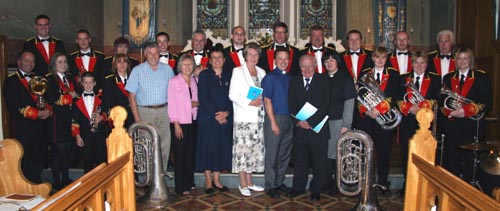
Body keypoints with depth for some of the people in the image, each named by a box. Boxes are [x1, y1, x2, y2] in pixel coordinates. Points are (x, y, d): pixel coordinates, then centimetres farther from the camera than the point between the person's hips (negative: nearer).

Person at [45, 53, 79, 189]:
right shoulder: (49, 79, -5)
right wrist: (69, 96, -9)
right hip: (57, 118, -6)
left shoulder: (70, 78, 17)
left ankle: (66, 179, 21)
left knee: (67, 149, 11)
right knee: (58, 150, -2)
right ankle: (57, 182, 8)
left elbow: (77, 93, 15)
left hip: (69, 118, 6)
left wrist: (75, 95, -6)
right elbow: (51, 99, -16)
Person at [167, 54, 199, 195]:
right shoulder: (174, 82, -5)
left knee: (191, 152, 11)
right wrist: (176, 124, -12)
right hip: (180, 123, -5)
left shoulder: (194, 81, 10)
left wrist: (197, 103, -7)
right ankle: (181, 187, 10)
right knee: (180, 154, 1)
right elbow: (172, 104, -8)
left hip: (193, 121, 5)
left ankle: (189, 182, 24)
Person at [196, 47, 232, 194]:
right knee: (208, 149, 1)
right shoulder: (204, 75, 1)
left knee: (222, 149, 7)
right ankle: (208, 181, 14)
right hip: (208, 119, -3)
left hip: (226, 119, 3)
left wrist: (226, 113, -10)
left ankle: (217, 180, 20)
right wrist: (215, 114, -14)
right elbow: (202, 98, -7)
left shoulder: (229, 75, 9)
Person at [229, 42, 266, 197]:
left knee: (255, 150, 8)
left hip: (258, 118, 5)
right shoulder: (238, 71, 0)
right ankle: (243, 184, 4)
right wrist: (250, 103, -15)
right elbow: (232, 94, -7)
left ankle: (249, 182, 18)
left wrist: (262, 101, -1)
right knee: (242, 150, -5)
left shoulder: (262, 72, 16)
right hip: (243, 117, -5)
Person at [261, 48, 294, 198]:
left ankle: (279, 182, 25)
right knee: (272, 154, 1)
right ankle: (270, 186, 13)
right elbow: (267, 101, -9)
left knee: (285, 153, 12)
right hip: (275, 118, -6)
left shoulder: (290, 78, 13)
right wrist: (273, 122, -14)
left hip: (289, 119, 6)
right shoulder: (269, 78, -4)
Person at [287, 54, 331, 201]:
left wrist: (311, 122, -15)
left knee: (319, 162, 7)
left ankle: (316, 190, 20)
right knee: (300, 160, 13)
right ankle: (299, 187, 27)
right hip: (299, 128, 3)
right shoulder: (294, 82, 10)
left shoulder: (323, 81, 0)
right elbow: (291, 105, 6)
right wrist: (297, 121, -9)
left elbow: (325, 105, -8)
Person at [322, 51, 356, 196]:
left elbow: (349, 102, -4)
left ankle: (338, 184, 14)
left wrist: (346, 124, -10)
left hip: (339, 121, -3)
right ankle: (327, 182, 16)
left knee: (338, 153, 1)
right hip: (324, 121, 3)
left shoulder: (345, 79, 1)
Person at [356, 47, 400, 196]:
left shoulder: (393, 74, 7)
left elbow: (393, 96, -4)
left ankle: (383, 184, 16)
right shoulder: (364, 74, 11)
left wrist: (379, 110, -16)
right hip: (366, 118, 1)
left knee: (384, 152, 4)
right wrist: (366, 111, -11)